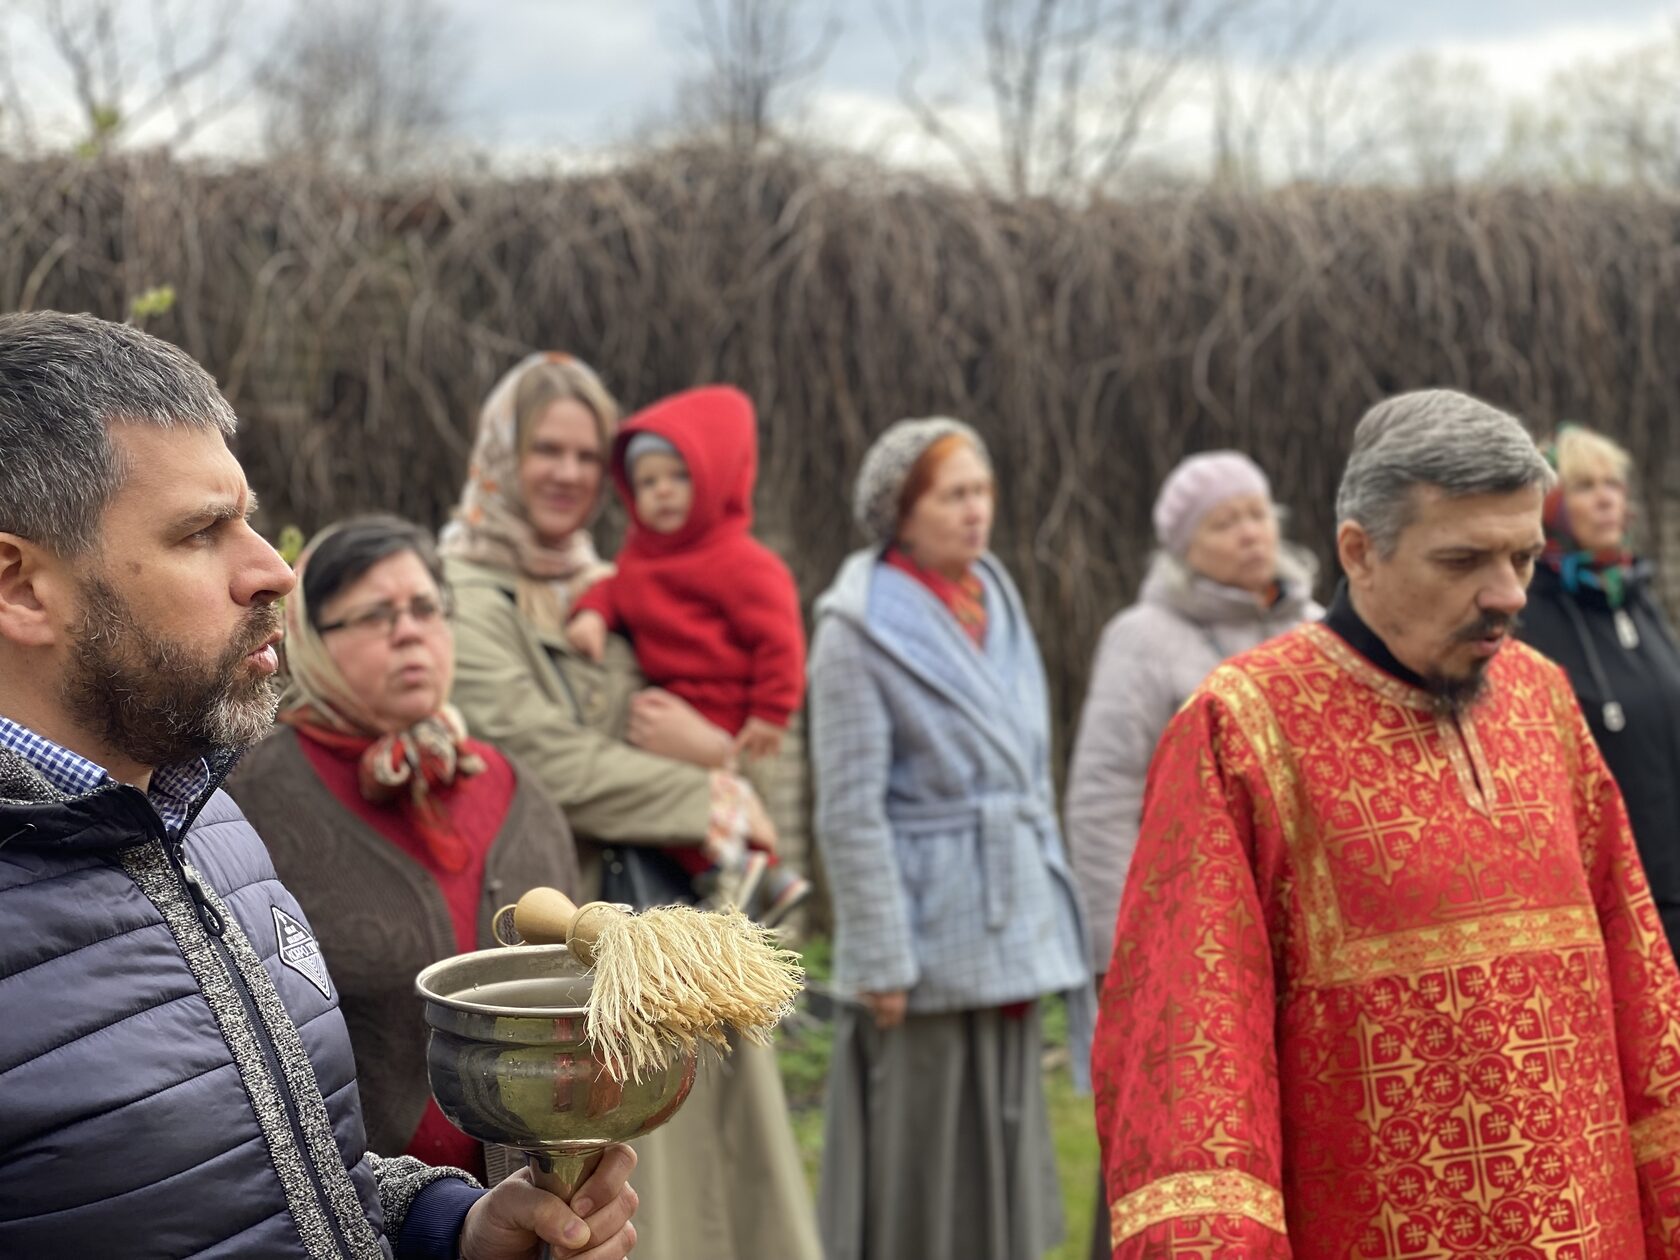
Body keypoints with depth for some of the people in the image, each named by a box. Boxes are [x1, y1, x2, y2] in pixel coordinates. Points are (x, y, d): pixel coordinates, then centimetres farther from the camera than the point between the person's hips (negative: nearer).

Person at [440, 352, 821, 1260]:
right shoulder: (467, 602, -7)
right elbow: (555, 771, -16)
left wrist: (709, 748, -7)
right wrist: (718, 799, -7)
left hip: (675, 921, 7)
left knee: (702, 1169, 8)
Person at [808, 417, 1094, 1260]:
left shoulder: (997, 607, 12)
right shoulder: (860, 629, -9)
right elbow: (851, 811, -13)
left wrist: (1052, 922, 14)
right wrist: (883, 960, -16)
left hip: (1013, 932, 7)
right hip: (931, 938, -7)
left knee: (1004, 1159, 13)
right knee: (917, 1172, 0)